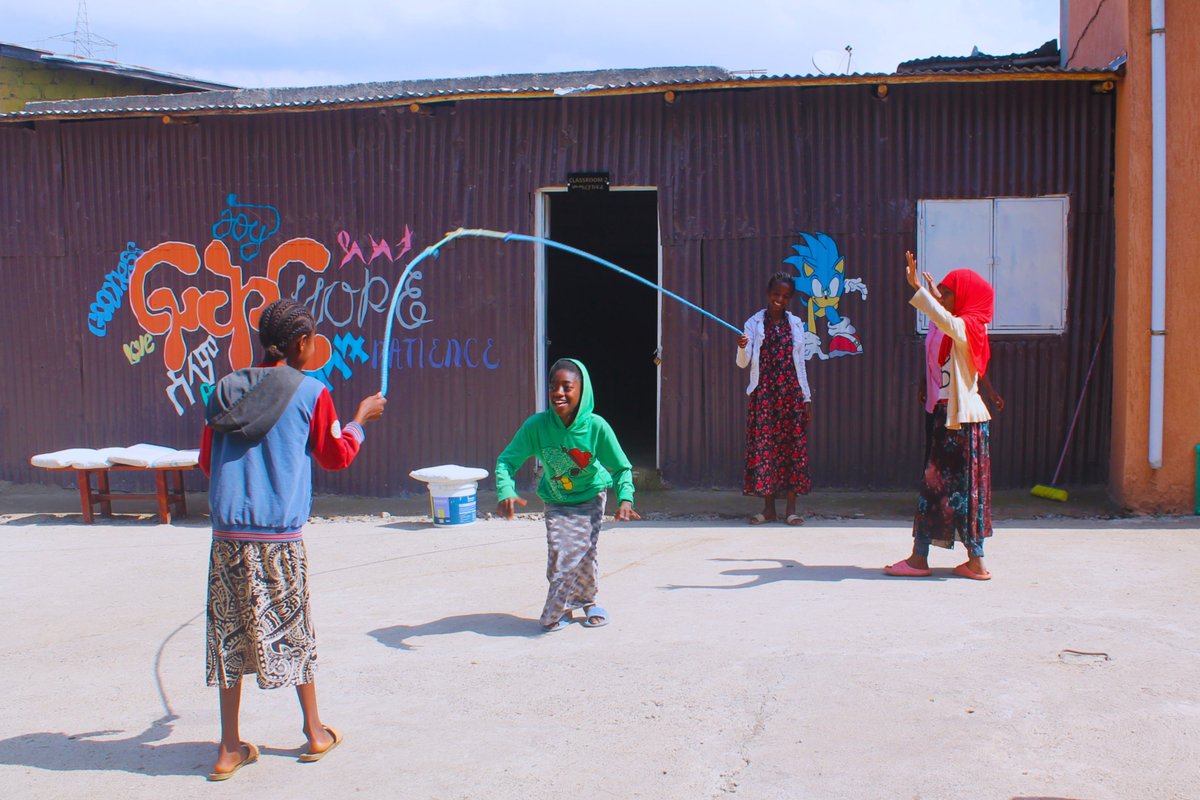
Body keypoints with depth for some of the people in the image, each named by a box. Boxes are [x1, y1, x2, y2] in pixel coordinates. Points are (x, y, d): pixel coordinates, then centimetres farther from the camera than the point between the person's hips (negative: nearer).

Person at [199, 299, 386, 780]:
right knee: (293, 630, 11)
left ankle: (230, 748, 12)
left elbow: (207, 461, 12)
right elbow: (336, 457, 8)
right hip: (280, 535, -3)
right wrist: (361, 419, 24)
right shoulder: (310, 392, -3)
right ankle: (315, 732, 26)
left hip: (228, 532, 3)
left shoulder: (225, 389, 8)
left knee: (230, 632, 9)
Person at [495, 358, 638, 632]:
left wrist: (625, 499, -32)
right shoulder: (536, 425, -27)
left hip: (591, 498, -1)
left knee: (584, 552, -8)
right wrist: (506, 492, -40)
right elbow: (506, 460, -22)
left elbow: (622, 468, -16)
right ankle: (560, 609, 16)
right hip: (556, 501, 1)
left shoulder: (596, 426, -27)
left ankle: (586, 601, 21)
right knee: (558, 552, -9)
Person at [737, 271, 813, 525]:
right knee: (763, 445, -2)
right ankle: (768, 507, 7)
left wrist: (806, 397, 9)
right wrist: (742, 348, -28)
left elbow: (800, 363, 13)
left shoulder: (796, 324, 9)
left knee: (793, 445, -1)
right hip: (764, 395, -1)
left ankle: (791, 508, 5)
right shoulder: (754, 323, 3)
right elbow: (743, 363, -5)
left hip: (792, 393, 1)